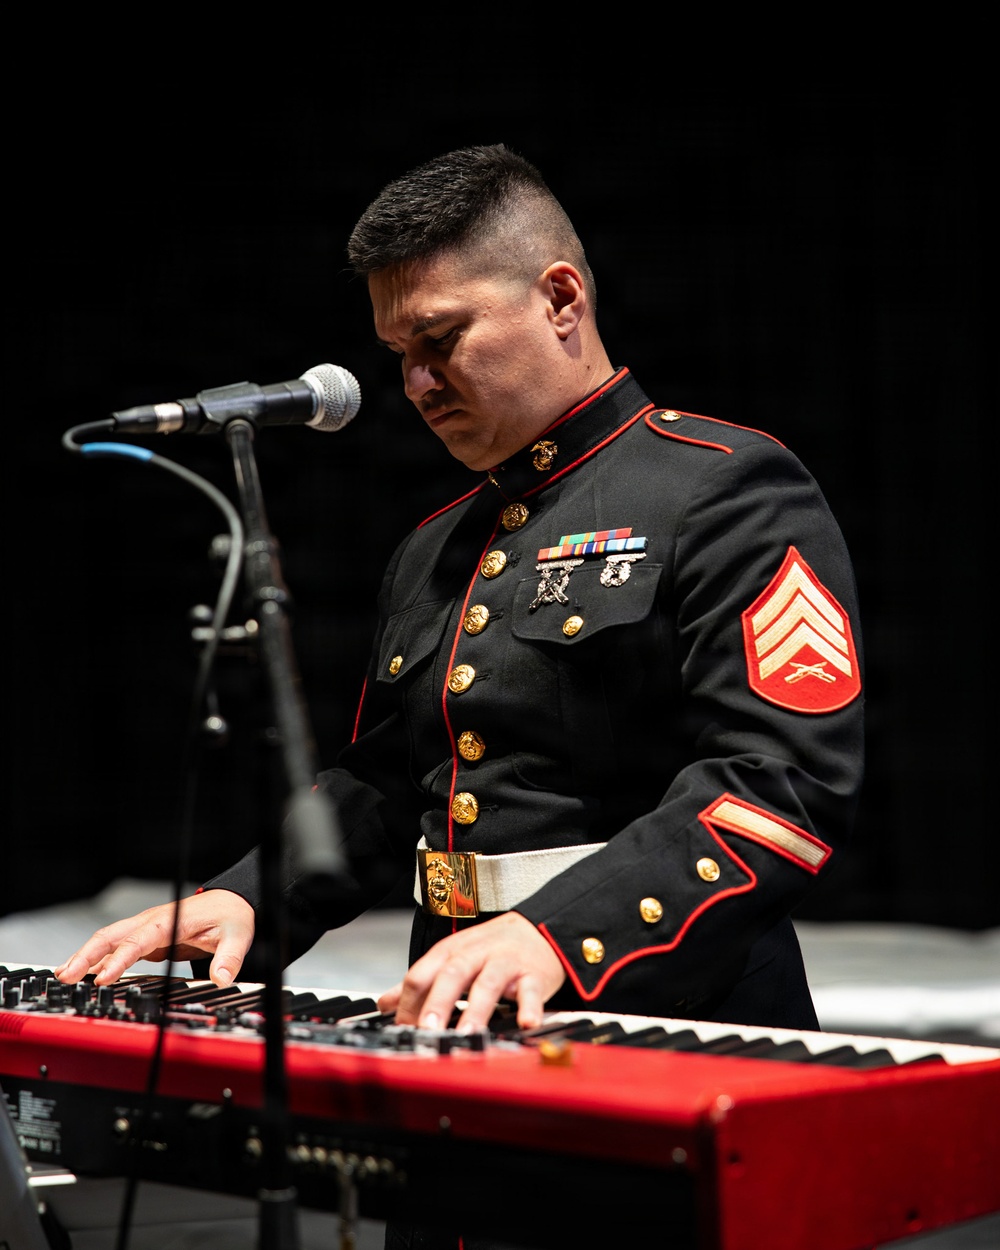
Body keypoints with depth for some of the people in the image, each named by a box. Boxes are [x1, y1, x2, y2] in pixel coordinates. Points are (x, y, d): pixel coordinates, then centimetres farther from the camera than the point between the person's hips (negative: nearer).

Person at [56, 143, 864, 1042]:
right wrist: (243, 901, 7)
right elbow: (379, 789, 25)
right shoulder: (431, 554, 20)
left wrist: (558, 933, -26)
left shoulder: (729, 491, -4)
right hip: (461, 1034, 7)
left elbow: (784, 782, -15)